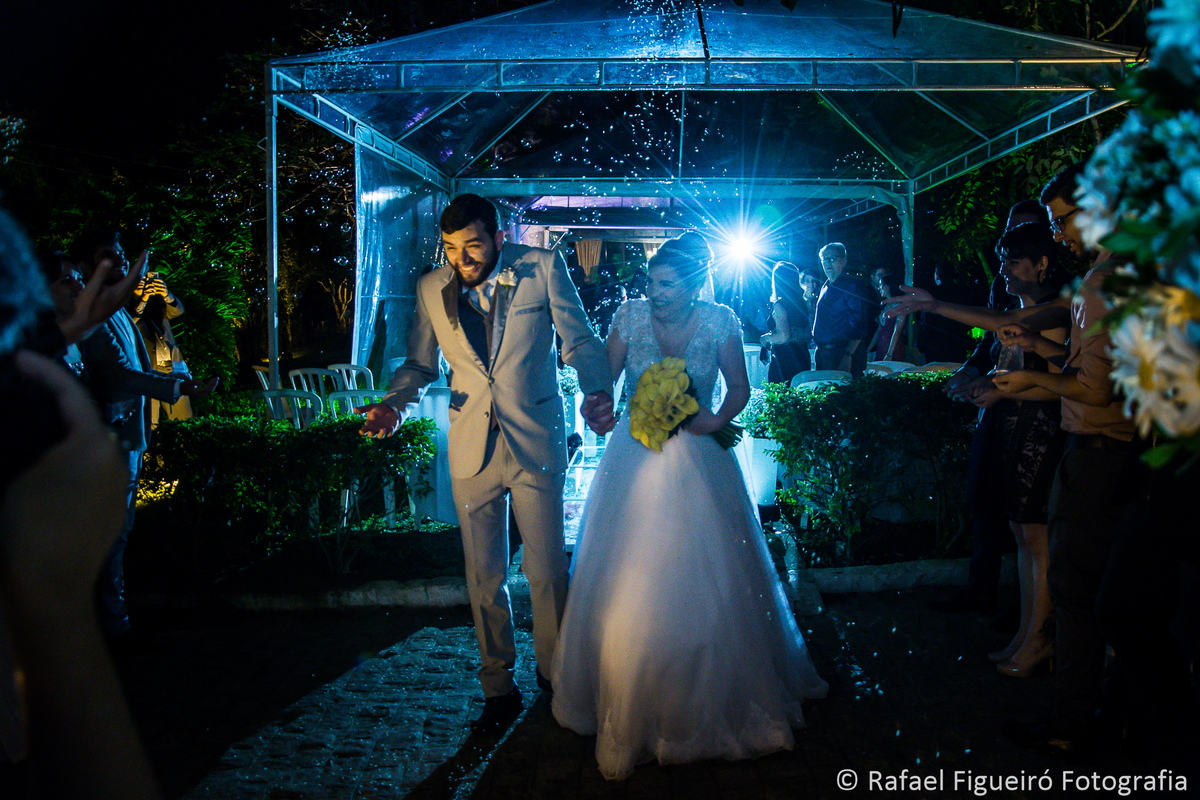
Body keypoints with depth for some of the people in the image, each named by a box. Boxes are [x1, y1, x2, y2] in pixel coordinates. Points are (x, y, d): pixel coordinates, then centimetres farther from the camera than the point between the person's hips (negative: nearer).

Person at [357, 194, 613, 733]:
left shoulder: (543, 268, -4)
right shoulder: (431, 289, 3)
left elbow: (580, 341, -3)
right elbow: (420, 364, 11)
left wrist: (597, 391, -23)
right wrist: (393, 403, -9)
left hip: (536, 444, -2)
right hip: (472, 449, 2)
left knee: (547, 572, 8)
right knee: (484, 577, 10)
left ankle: (554, 675, 31)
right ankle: (499, 688, 27)